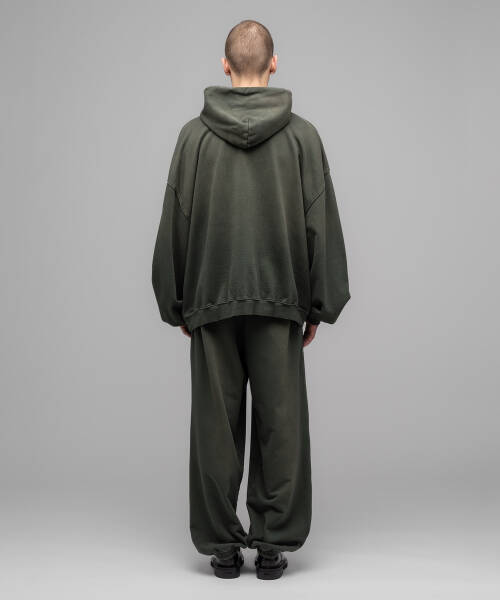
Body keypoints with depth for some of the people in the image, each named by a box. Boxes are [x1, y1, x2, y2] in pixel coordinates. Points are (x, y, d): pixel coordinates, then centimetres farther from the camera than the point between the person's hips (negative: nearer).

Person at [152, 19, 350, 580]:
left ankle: (222, 544, 13)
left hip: (211, 302, 1)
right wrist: (318, 306, 7)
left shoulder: (195, 135, 0)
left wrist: (175, 304, 10)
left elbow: (173, 224, 1)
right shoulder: (302, 135, -1)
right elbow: (321, 225, 0)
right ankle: (274, 541, 11)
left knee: (216, 424, 6)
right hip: (280, 302, 0)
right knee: (280, 423, 7)